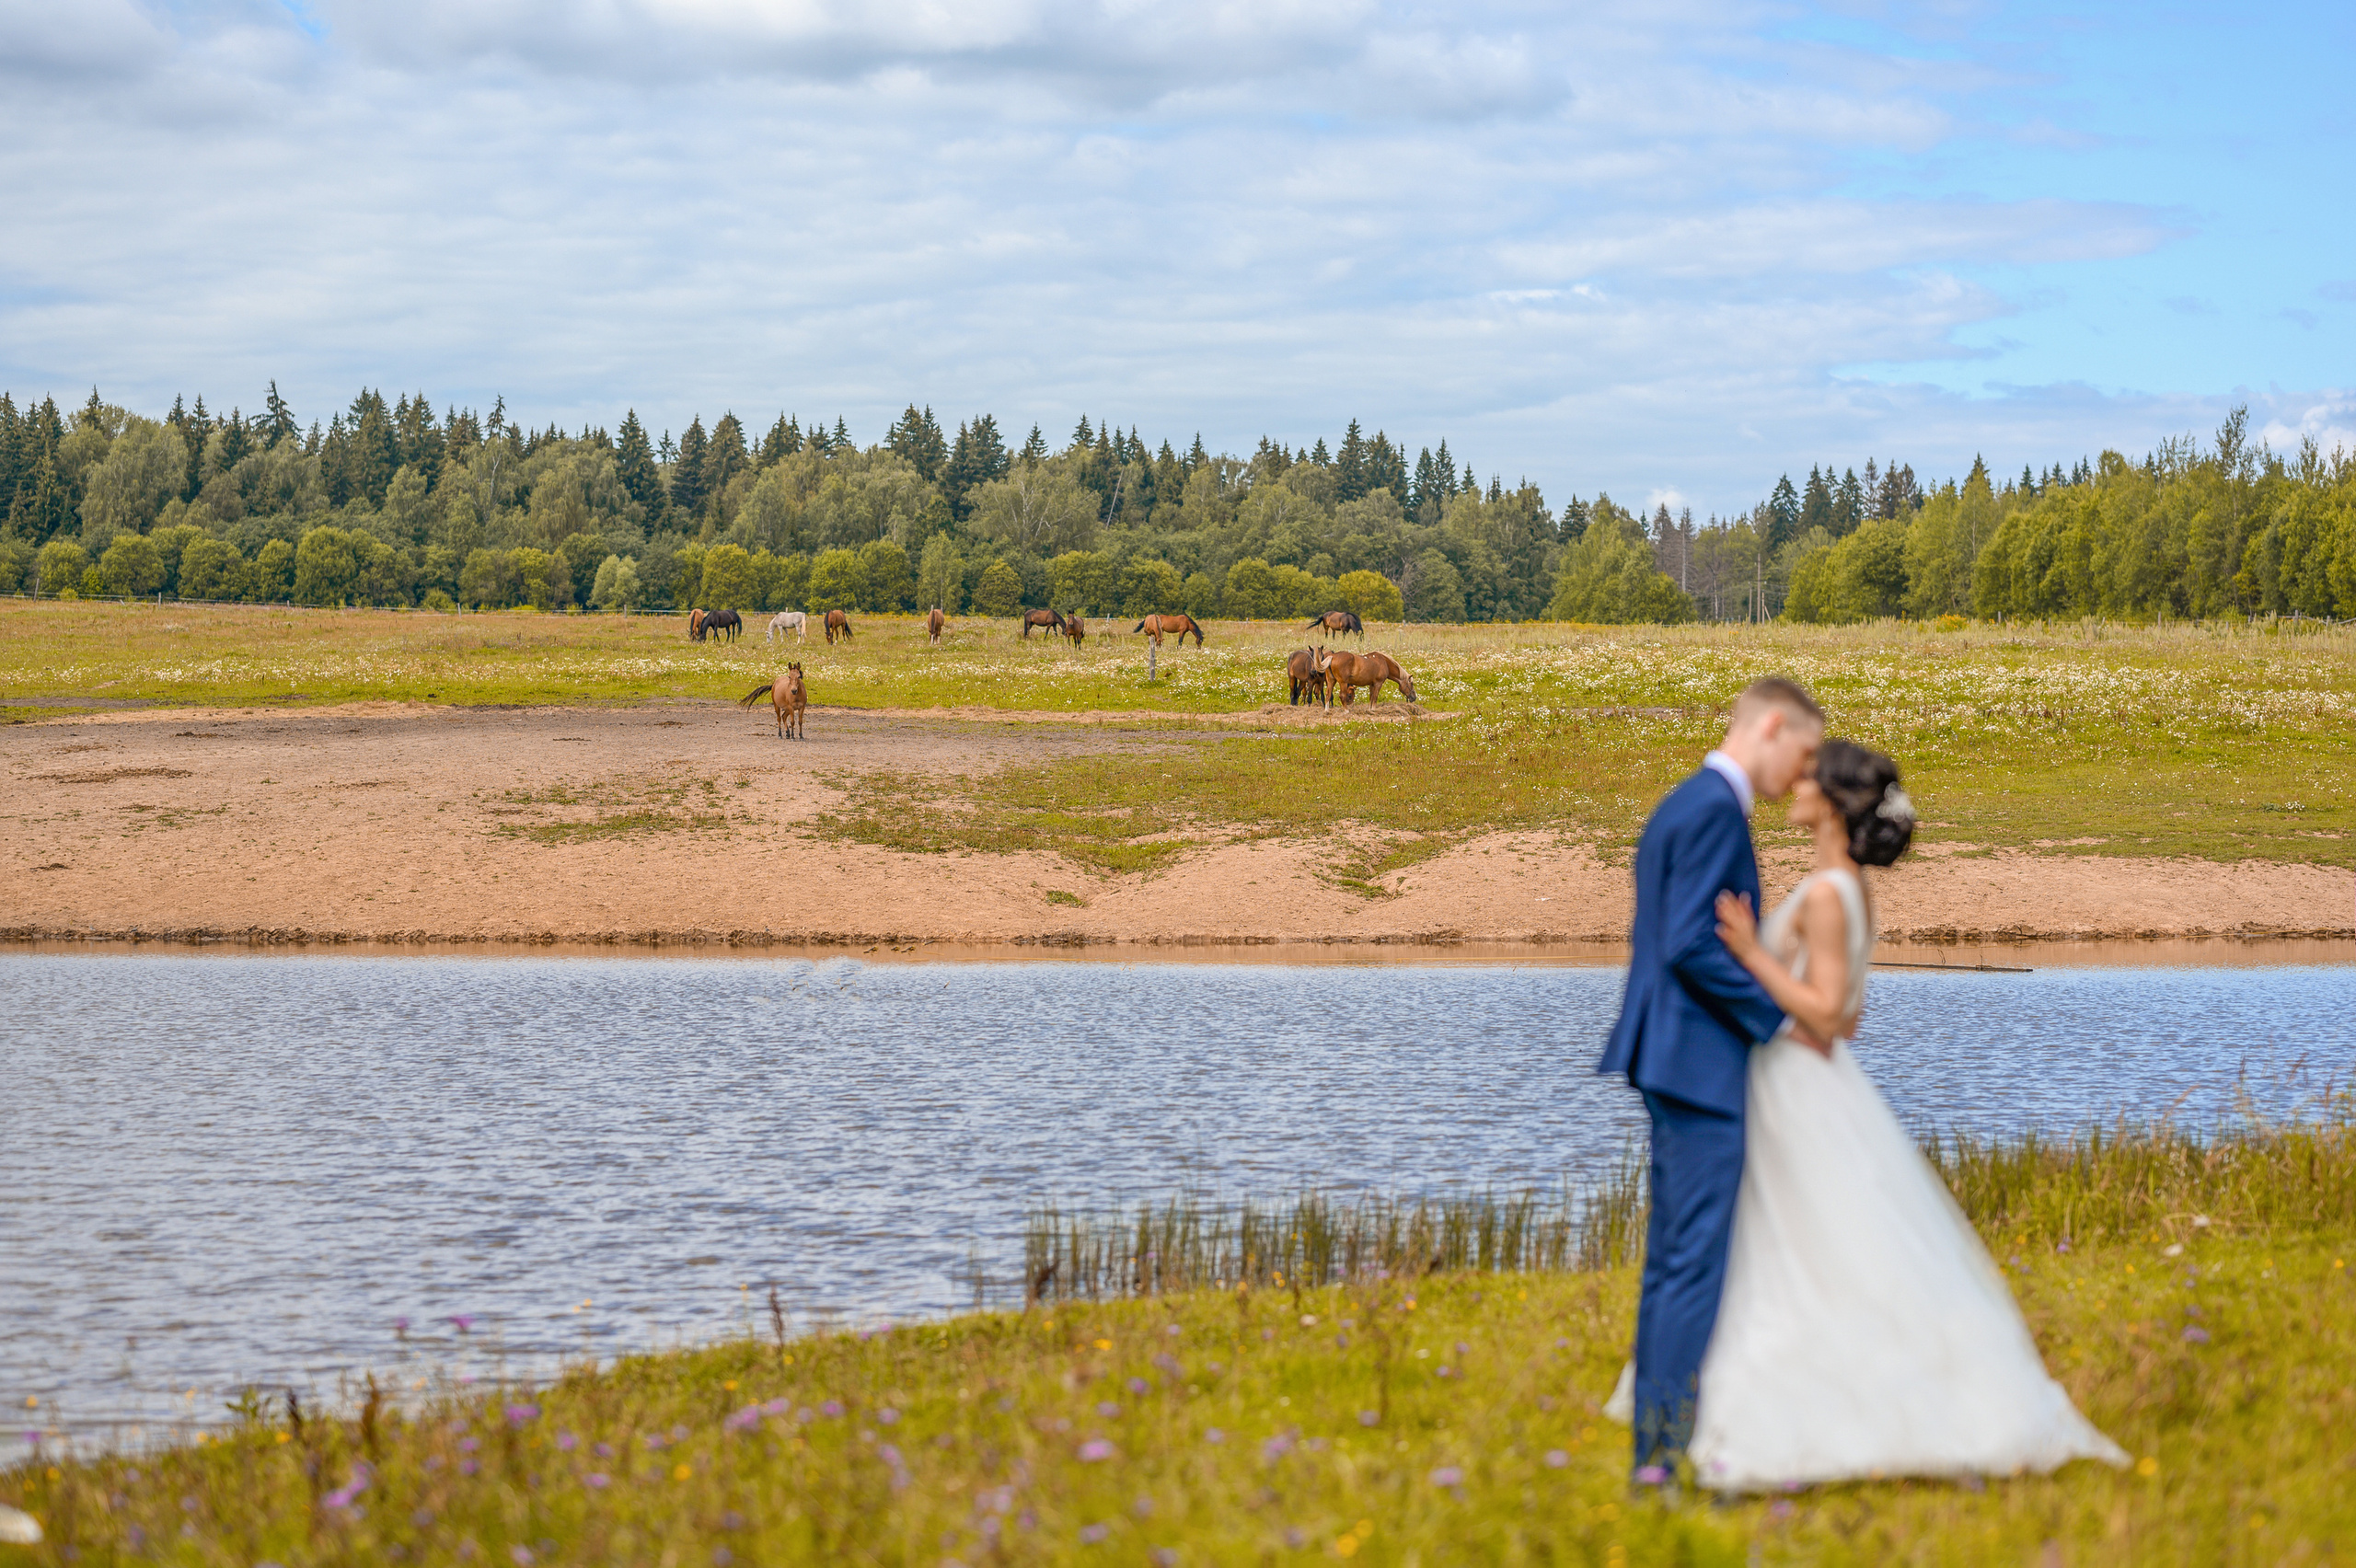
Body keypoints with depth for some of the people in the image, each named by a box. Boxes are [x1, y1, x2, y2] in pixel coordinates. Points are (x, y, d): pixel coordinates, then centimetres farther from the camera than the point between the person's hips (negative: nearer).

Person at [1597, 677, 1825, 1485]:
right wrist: (1779, 1016, -13)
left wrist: (1779, 1007, 17)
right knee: (1698, 1260, -9)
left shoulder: (1681, 806, 18)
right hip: (1703, 1063, -11)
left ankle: (1654, 1447, 13)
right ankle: (1675, 1448, -9)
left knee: (1672, 1259, 11)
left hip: (1677, 1063, 11)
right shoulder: (1715, 810, -14)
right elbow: (1691, 946, -21)